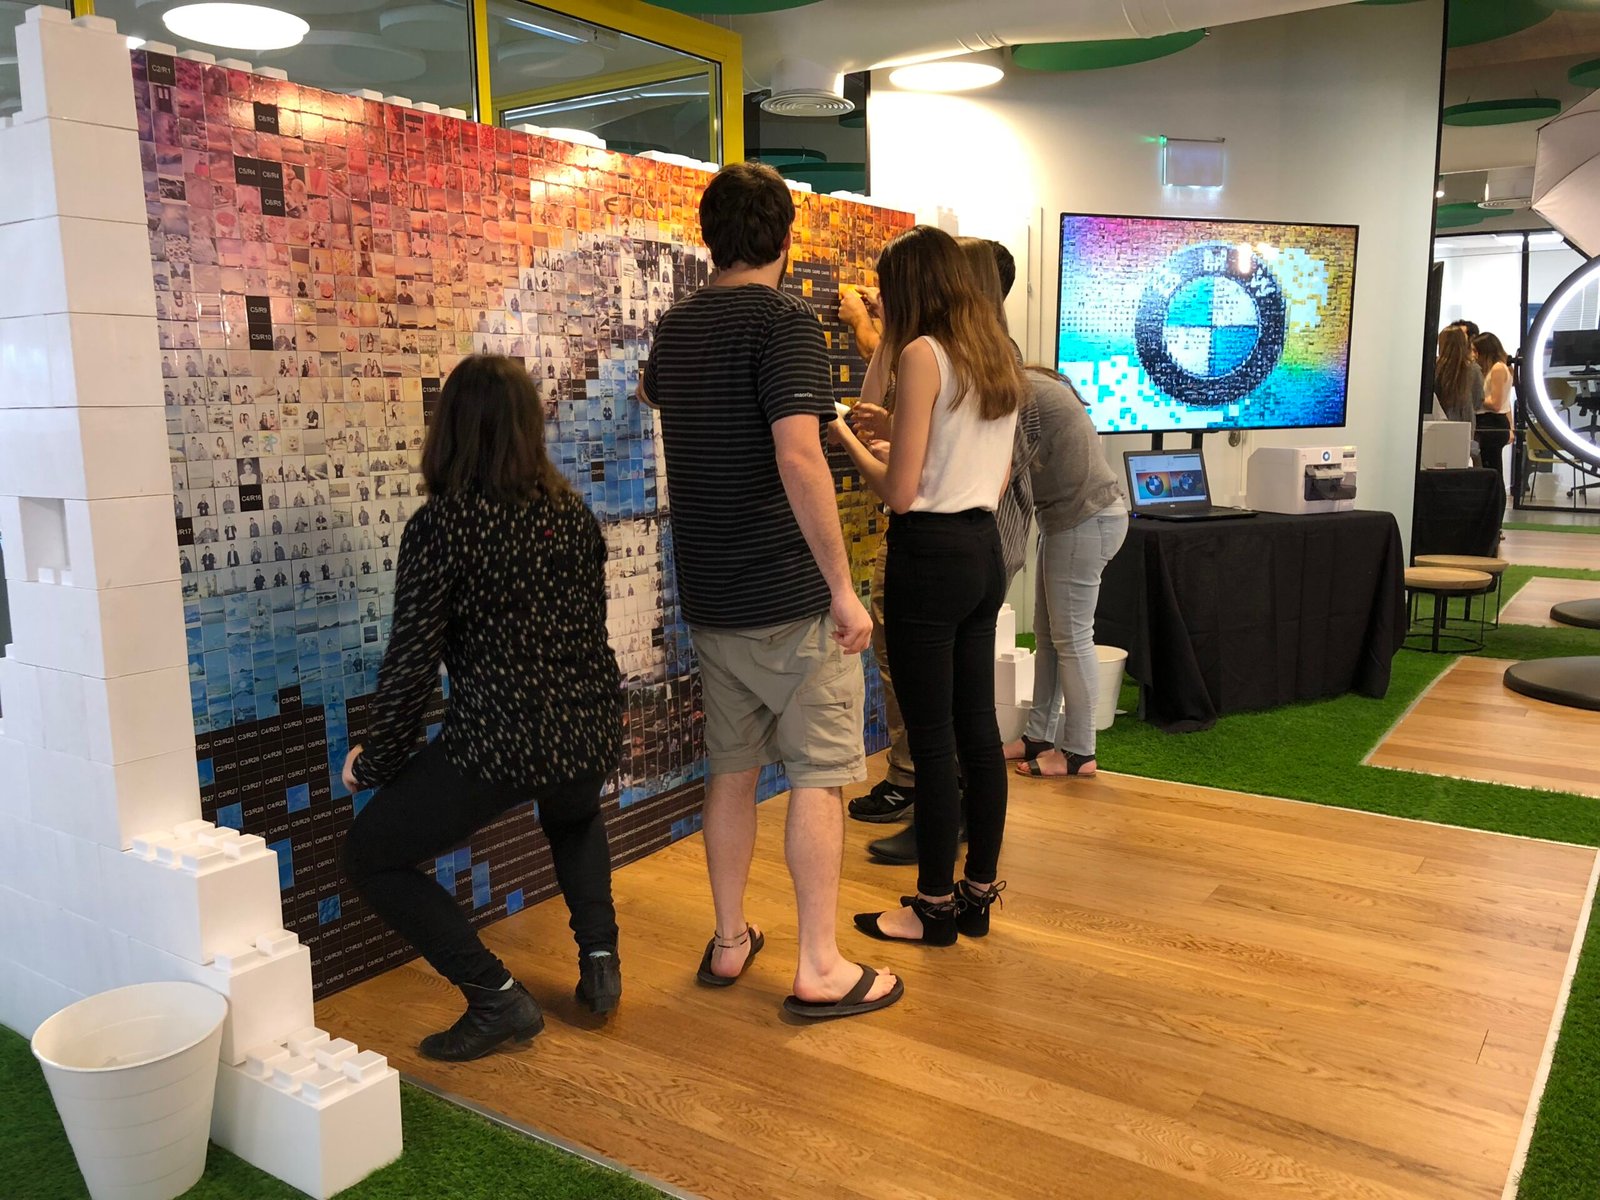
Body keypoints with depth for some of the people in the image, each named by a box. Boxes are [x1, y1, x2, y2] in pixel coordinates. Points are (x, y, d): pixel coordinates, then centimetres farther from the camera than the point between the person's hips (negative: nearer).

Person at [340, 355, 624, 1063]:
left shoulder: (440, 526, -11)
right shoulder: (572, 514, 6)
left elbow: (412, 662, -10)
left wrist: (375, 762, 5)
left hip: (496, 742, -6)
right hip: (592, 731, 6)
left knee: (369, 855, 15)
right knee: (574, 814, 40)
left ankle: (497, 1000, 8)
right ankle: (599, 959, 27)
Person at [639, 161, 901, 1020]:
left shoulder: (677, 326, 10)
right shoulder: (784, 321, -13)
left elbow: (650, 390, 34)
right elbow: (798, 456, -25)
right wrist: (843, 588, -20)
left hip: (710, 595, 7)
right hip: (791, 594, -7)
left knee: (732, 768, 16)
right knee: (817, 775, 2)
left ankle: (729, 941, 27)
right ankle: (820, 970, 9)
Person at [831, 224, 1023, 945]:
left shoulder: (922, 354, -13)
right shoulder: (999, 356, 11)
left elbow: (899, 492, -17)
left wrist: (847, 441, 0)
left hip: (931, 555, -8)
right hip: (985, 550, 8)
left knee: (932, 738, 2)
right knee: (979, 729, 14)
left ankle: (935, 906, 15)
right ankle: (979, 893, 25)